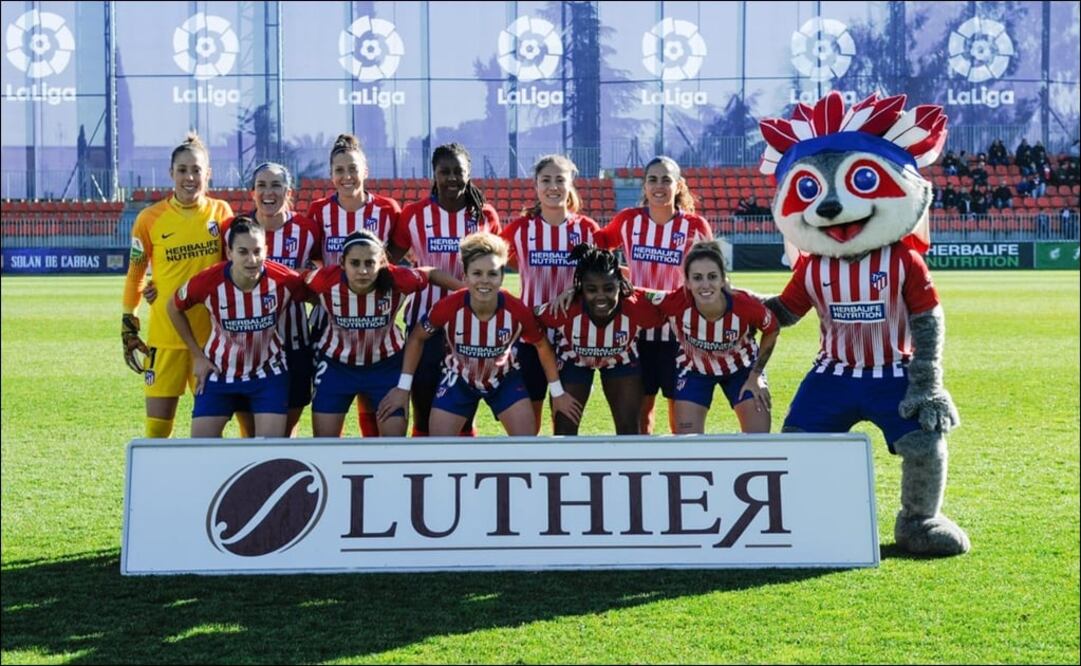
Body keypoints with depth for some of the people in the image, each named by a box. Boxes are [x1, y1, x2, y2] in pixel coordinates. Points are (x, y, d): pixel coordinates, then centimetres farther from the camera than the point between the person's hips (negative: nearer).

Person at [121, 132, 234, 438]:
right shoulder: (150, 218, -3)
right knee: (157, 423, -1)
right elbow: (135, 273, 7)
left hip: (212, 332, 2)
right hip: (165, 333, -1)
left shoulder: (221, 212, 2)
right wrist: (128, 322, 7)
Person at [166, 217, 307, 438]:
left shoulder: (284, 280, -23)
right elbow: (174, 308, -2)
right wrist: (197, 356, -1)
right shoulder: (207, 282, -23)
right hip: (218, 372, 0)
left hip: (269, 372, 0)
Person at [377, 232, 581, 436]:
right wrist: (403, 388, -9)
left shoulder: (517, 311, -30)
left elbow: (542, 346, -8)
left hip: (504, 380, 1)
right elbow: (417, 338, -11)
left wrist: (557, 393, -1)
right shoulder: (448, 307, -32)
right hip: (459, 380, 0)